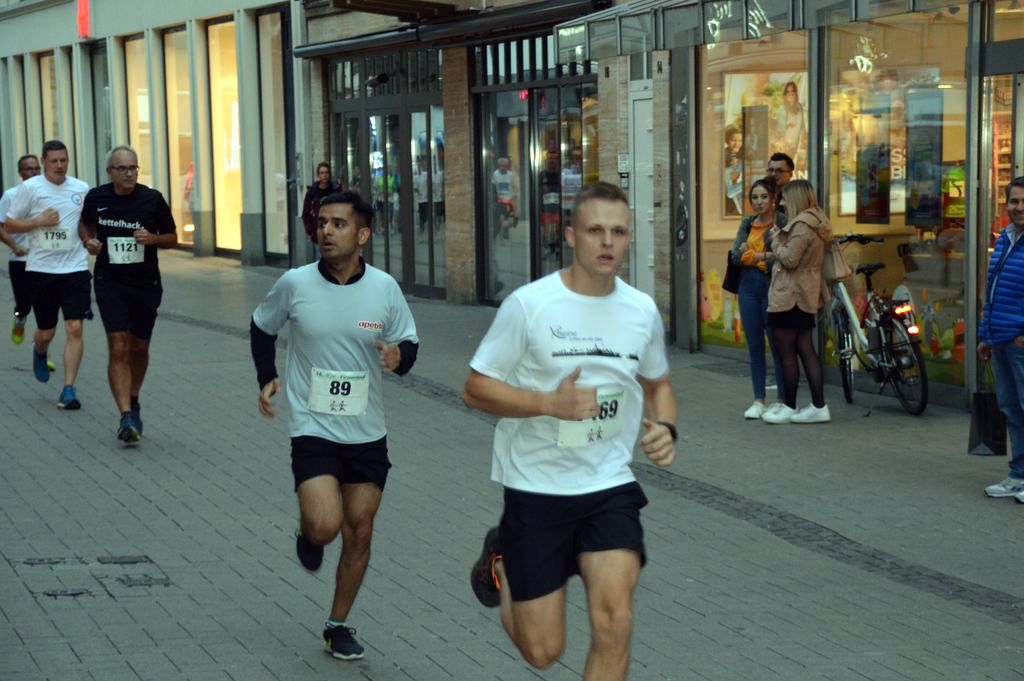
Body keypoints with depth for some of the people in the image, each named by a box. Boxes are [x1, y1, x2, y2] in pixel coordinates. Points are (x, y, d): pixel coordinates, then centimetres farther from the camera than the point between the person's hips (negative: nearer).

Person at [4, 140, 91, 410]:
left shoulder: (81, 189, 5)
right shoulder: (30, 188, -3)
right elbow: (9, 225, 0)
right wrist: (39, 221, -13)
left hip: (76, 268, 1)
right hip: (41, 269, -1)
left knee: (75, 329, -9)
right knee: (46, 332, 8)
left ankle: (68, 390, -4)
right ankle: (39, 353, 45)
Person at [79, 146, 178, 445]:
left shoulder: (152, 199, -6)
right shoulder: (96, 197, -2)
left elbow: (172, 238, 4)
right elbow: (85, 224, 20)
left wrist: (152, 238, -17)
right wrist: (88, 241, -2)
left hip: (146, 282, 1)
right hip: (110, 282, -1)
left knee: (139, 348, 13)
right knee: (118, 348, -13)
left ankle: (133, 401, 38)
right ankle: (126, 416, -16)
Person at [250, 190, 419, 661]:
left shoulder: (385, 288, -5)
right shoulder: (295, 284, -8)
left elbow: (408, 342, 5)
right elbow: (262, 327, 11)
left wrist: (399, 356, -18)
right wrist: (266, 378, 0)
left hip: (368, 433, 2)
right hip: (313, 428, -2)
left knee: (359, 531, 7)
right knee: (324, 525, -19)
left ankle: (338, 625, 25)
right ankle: (306, 533, 19)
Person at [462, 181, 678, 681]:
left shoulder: (643, 311, 2)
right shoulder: (529, 304, -12)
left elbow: (657, 382, 19)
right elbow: (475, 389, -9)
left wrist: (665, 427, -3)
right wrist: (550, 403, -24)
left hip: (610, 488, 3)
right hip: (536, 487, -3)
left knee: (614, 621, -18)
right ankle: (500, 562, 37)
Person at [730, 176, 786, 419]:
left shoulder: (783, 223, -6)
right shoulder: (747, 224, 13)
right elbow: (736, 255, 3)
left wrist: (752, 255, -8)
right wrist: (765, 256, -11)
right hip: (749, 284, 6)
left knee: (777, 344, -1)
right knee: (754, 344, 7)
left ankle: (782, 400, 7)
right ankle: (758, 401, 13)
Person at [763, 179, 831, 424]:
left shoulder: (802, 225, -17)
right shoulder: (816, 223, 14)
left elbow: (789, 259, -20)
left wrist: (775, 238, -6)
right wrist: (778, 237, 9)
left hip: (790, 296, -10)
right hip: (806, 295, 10)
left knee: (786, 353, -2)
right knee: (806, 350, 10)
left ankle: (789, 408, 5)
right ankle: (819, 406, 10)